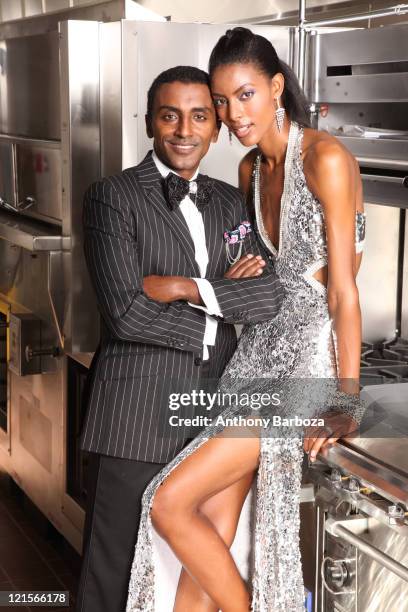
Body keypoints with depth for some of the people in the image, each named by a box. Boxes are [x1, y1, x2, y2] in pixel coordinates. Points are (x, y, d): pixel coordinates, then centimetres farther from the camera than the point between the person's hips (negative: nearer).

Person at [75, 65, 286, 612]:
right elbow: (126, 312, -15)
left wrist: (189, 288, -11)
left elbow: (270, 296, 0)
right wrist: (213, 324, -6)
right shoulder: (112, 197, -5)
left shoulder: (229, 203, 13)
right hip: (136, 417, -5)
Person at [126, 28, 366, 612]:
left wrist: (348, 398, -15)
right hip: (260, 349, 7)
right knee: (210, 547, 4)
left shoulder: (325, 159, -14)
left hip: (311, 355, -7)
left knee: (171, 503, -12)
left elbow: (343, 289, -15)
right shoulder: (250, 168, 11)